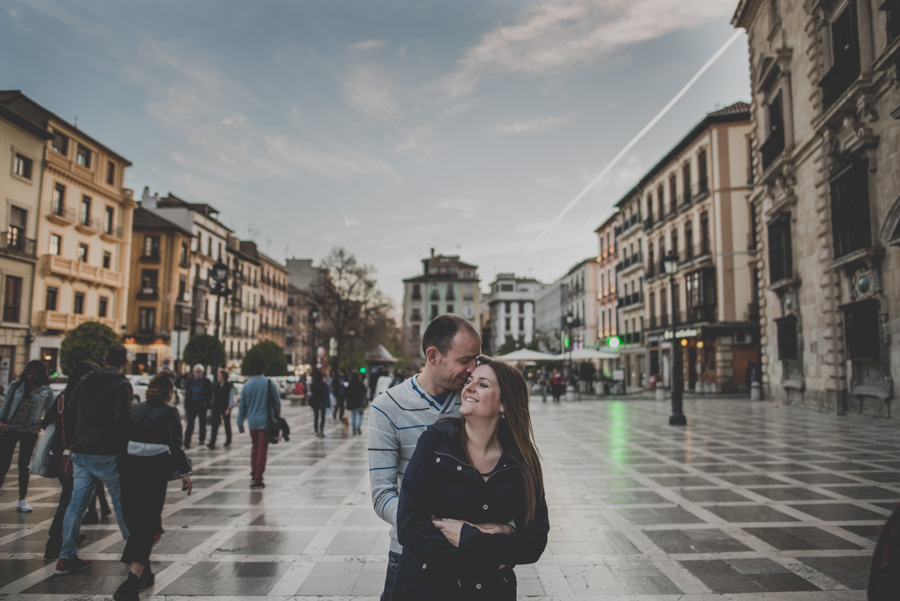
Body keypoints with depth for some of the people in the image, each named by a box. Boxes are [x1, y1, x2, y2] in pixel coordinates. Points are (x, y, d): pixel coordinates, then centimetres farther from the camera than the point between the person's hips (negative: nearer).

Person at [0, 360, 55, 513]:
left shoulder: (46, 391, 0)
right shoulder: (16, 386, 3)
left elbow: (50, 412, 0)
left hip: (30, 431, 0)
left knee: (24, 465, 9)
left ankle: (22, 500, 17)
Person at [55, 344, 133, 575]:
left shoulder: (85, 381, 10)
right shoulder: (121, 385, -12)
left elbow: (71, 413, 16)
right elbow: (123, 419, -22)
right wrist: (125, 447, -12)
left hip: (81, 452, 6)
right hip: (107, 454, -6)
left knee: (76, 503, 9)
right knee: (121, 500, 8)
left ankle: (66, 557, 11)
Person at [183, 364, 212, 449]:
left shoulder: (206, 381, -1)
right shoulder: (190, 381, 5)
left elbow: (210, 393, 0)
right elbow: (186, 393, 6)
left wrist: (207, 403, -12)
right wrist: (186, 406, 0)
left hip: (202, 405, -1)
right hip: (192, 405, 1)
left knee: (202, 423, 9)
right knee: (190, 423, -3)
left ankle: (202, 439, 21)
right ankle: (187, 441, -3)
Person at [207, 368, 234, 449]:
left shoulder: (229, 386, -6)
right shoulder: (215, 385, 8)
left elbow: (231, 398, -7)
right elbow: (214, 396, 15)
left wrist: (229, 408, -14)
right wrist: (212, 406, 12)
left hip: (225, 408, -4)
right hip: (216, 408, 4)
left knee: (227, 424, 11)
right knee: (214, 425, -5)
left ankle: (228, 440, 29)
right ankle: (212, 443, -8)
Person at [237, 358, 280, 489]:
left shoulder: (247, 386, 1)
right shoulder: (268, 383, -7)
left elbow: (242, 406, 6)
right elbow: (277, 402, -3)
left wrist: (240, 423, 13)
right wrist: (277, 416, 12)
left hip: (252, 423, 3)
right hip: (265, 421, -3)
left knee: (255, 447, 22)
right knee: (262, 450, -1)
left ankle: (254, 473, 27)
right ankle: (257, 479, -3)